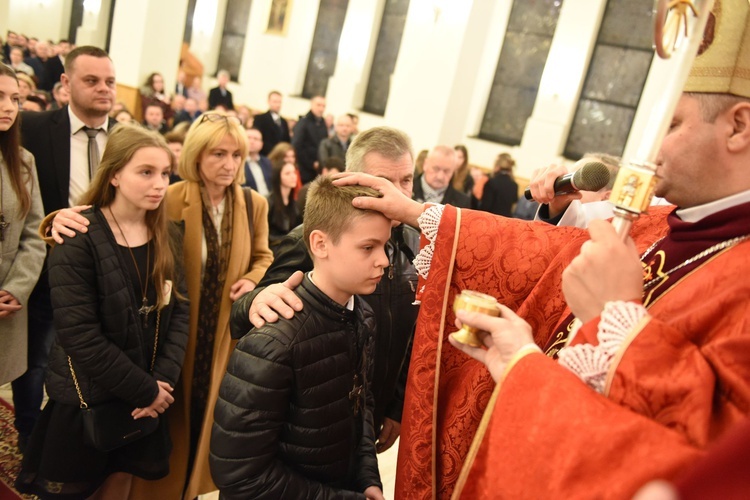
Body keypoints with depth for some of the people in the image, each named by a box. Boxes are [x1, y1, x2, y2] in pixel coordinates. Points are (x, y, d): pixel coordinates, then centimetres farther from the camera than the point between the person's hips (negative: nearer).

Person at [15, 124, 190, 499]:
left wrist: (163, 380, -14)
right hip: (87, 395, -4)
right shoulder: (78, 239, -19)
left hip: (147, 393, 5)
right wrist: (144, 389, -18)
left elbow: (179, 310, -2)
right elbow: (79, 335, -23)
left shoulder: (167, 236, -1)